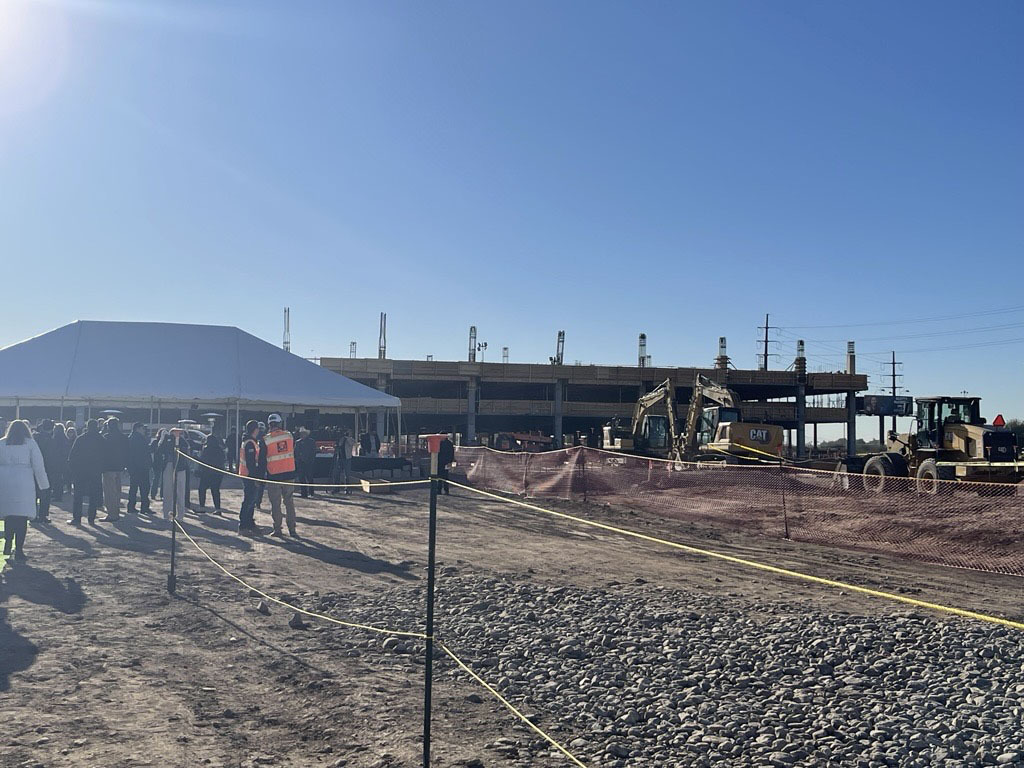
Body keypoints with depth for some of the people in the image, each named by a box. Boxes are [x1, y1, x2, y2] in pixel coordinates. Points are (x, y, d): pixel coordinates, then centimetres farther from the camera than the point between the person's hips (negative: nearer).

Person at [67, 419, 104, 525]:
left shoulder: (80, 438, -4)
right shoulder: (101, 440, -1)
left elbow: (72, 456, -4)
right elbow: (103, 456, 4)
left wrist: (71, 469, 3)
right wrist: (101, 469, 12)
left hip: (80, 470, -1)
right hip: (95, 471, 1)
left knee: (78, 496, 6)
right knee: (93, 496, 6)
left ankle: (76, 518, 2)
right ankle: (91, 518, 5)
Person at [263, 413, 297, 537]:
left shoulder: (266, 440, -9)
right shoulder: (289, 435, 0)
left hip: (274, 476, -3)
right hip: (289, 474, 3)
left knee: (275, 504, 7)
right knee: (289, 502, 11)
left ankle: (277, 529, 10)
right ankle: (292, 529, 11)